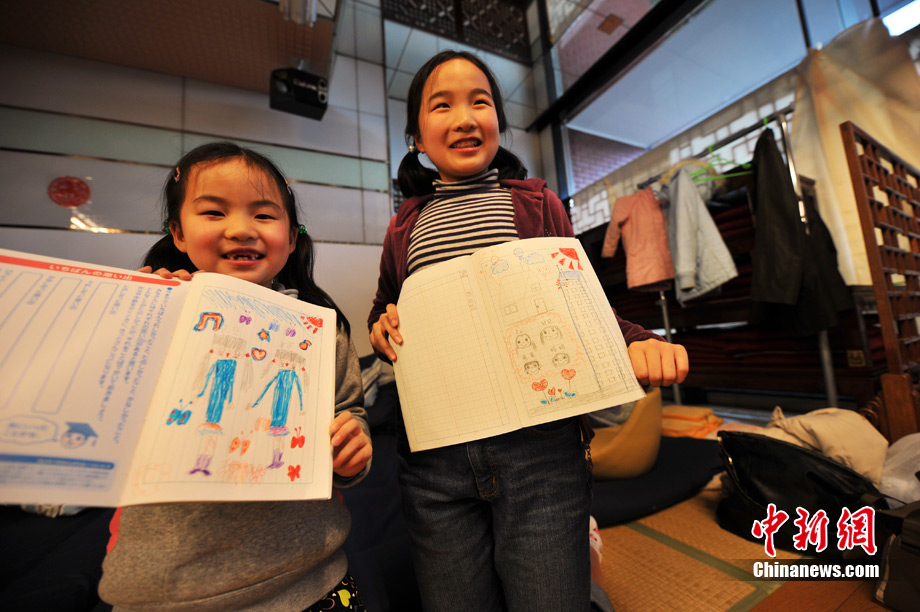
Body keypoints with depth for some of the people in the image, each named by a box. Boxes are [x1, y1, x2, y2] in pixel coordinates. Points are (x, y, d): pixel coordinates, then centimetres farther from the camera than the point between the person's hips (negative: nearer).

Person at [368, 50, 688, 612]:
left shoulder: (537, 203, 7)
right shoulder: (404, 228, 11)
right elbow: (382, 314, 22)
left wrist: (635, 340, -11)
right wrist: (382, 327, -2)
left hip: (539, 447, -1)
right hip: (435, 461, 3)